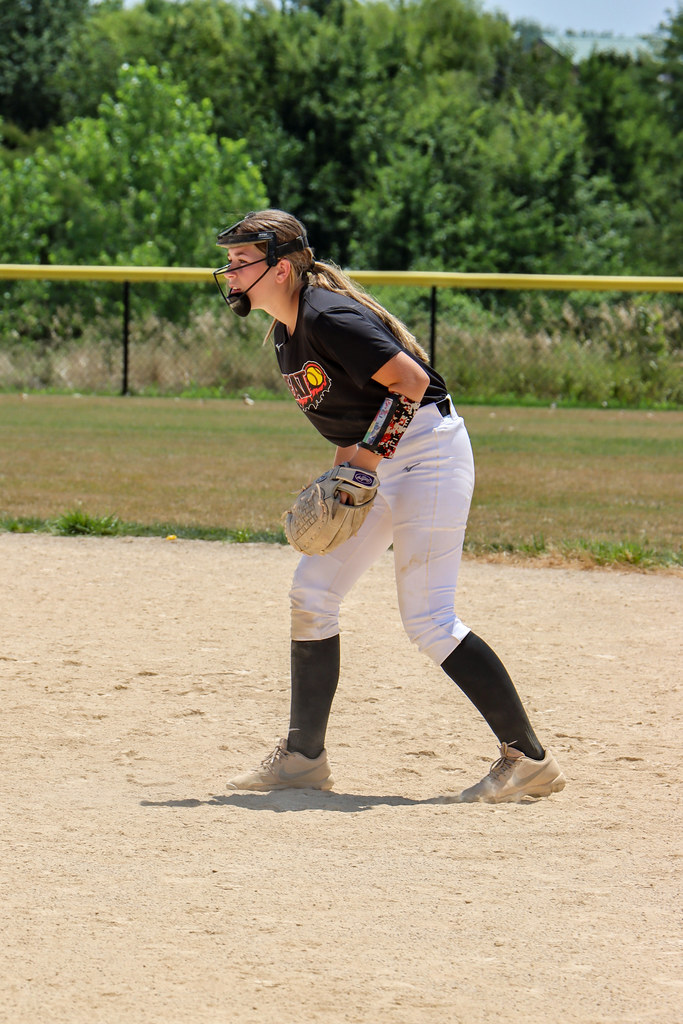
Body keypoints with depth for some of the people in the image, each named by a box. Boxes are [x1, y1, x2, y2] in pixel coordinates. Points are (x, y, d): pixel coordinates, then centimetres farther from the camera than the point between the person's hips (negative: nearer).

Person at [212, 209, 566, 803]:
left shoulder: (328, 319, -21)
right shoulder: (287, 331, 9)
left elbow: (411, 379, -24)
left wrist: (370, 453, -22)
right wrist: (347, 456, 9)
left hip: (428, 455, -10)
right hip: (380, 465, 10)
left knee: (428, 619, -13)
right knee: (312, 594, 7)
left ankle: (530, 759, -7)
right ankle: (303, 759, 14)